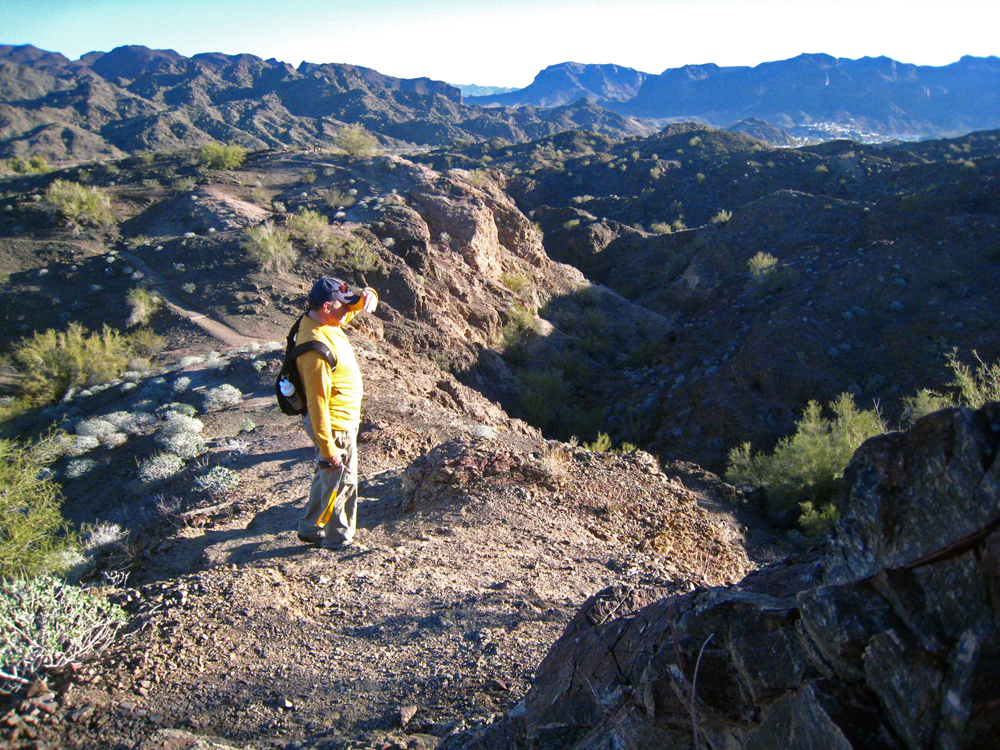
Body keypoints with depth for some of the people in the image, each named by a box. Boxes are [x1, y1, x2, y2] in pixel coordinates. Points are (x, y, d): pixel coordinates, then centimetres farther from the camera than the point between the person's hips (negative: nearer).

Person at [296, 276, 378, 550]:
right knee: (341, 482, 9)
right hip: (335, 427, -10)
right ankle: (338, 539, 29)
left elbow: (356, 304, 14)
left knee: (326, 476, 25)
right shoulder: (316, 349, -32)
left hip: (344, 419, 10)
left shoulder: (323, 321, -2)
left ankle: (311, 529, 42)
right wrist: (328, 448, -26)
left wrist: (368, 296, -12)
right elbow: (317, 403, -30)